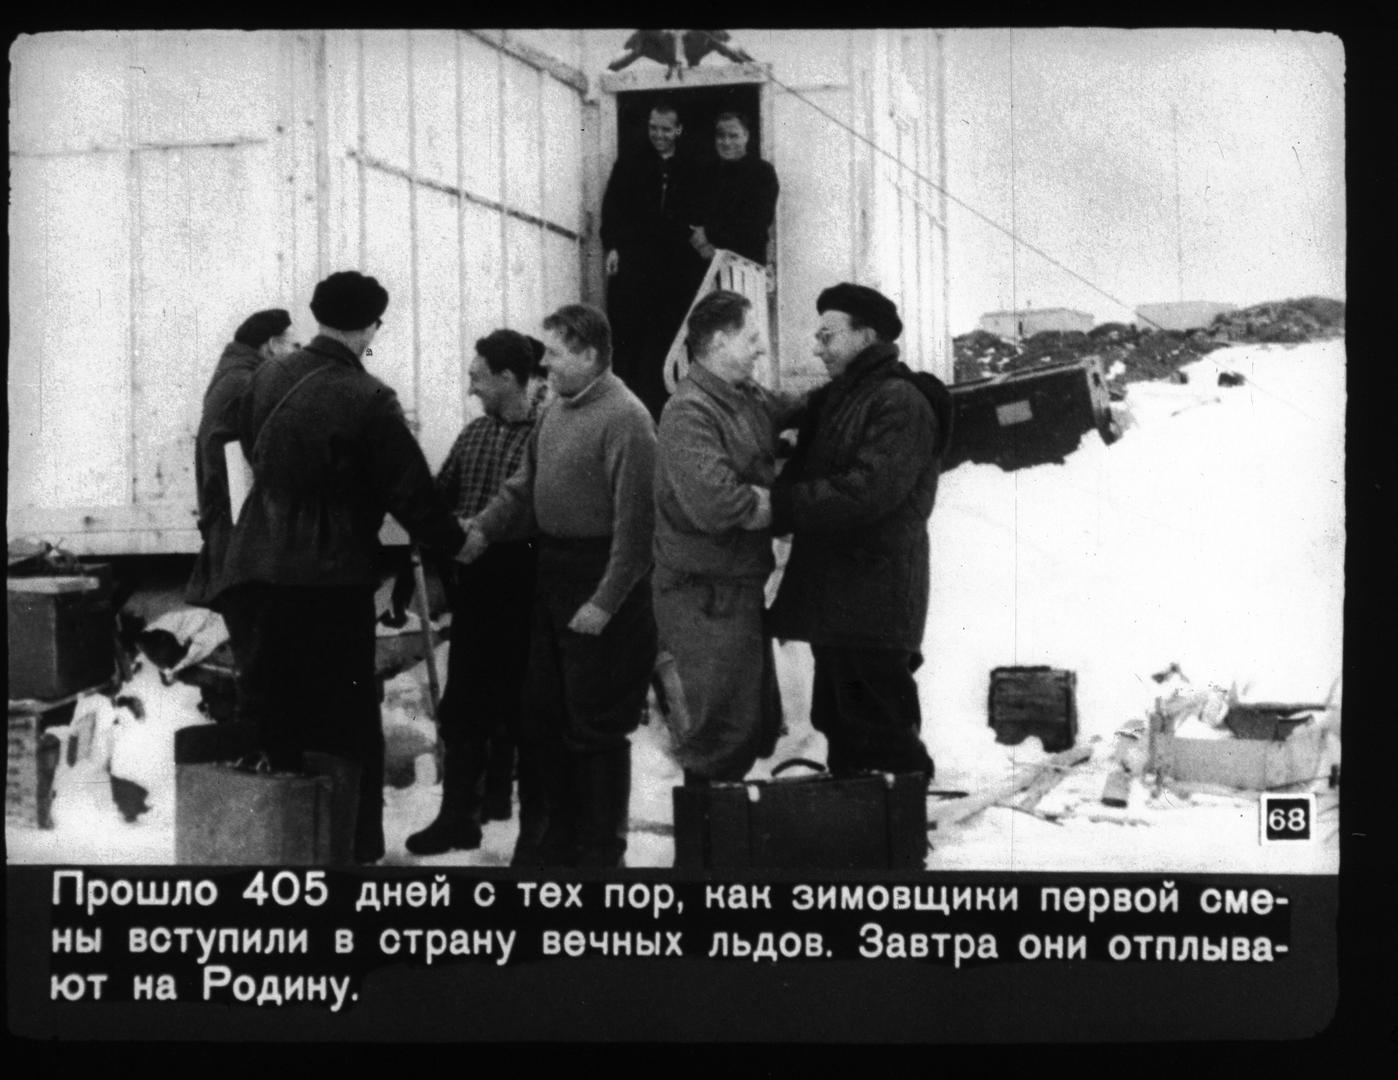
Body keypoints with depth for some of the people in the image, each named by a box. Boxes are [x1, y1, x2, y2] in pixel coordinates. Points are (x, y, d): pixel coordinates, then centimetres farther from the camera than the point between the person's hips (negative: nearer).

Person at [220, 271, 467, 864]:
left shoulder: (268, 378, 3)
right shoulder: (369, 400, -15)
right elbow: (411, 492, -12)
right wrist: (454, 543, 2)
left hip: (260, 568, 6)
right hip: (333, 577, -6)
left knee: (273, 712, 16)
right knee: (349, 721, 5)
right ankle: (357, 844, 11)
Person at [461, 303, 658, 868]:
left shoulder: (625, 418, -16)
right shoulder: (556, 412, 11)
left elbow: (635, 520, -19)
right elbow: (525, 487, 14)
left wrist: (606, 602, -20)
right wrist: (483, 529, -3)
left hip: (600, 589, -8)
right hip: (551, 578, 8)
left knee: (595, 728, 2)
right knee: (540, 720, 14)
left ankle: (600, 852, 16)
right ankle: (546, 844, 28)